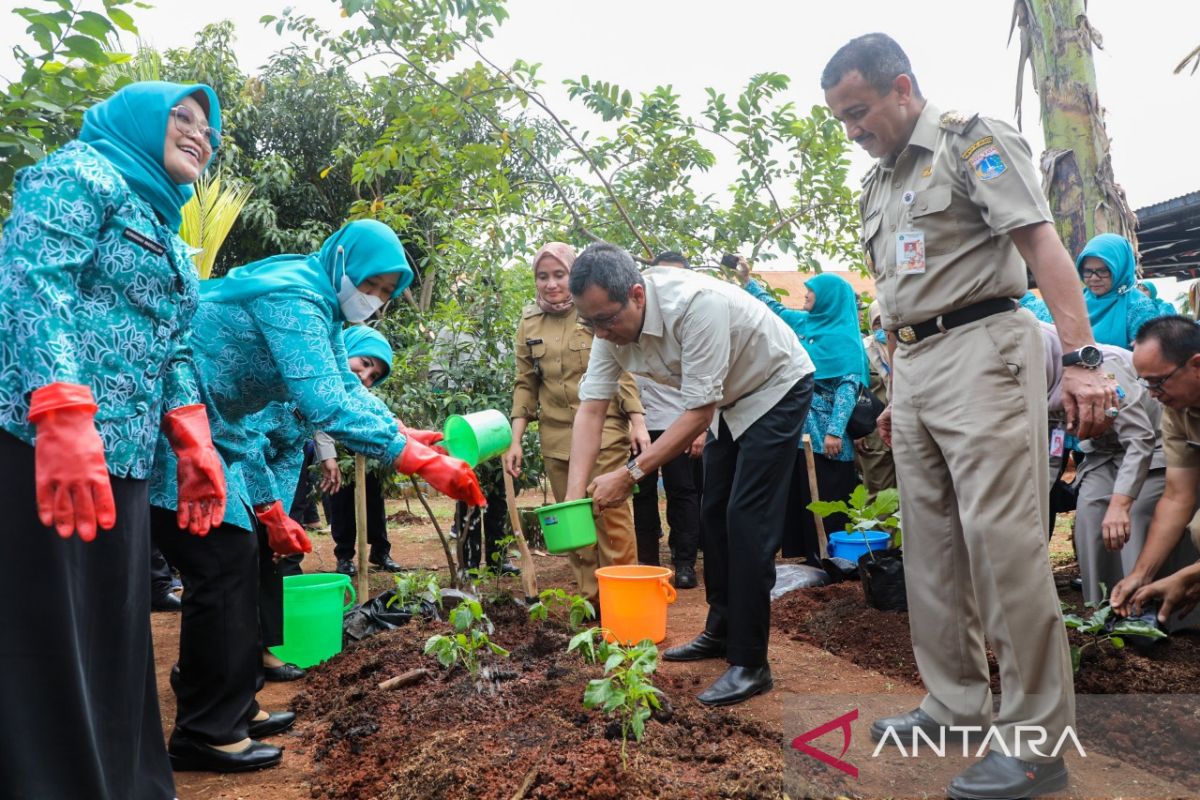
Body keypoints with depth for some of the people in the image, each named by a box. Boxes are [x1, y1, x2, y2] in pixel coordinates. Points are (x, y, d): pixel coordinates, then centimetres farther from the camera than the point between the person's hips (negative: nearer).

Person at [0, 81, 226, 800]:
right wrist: (64, 417, -27)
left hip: (122, 463, 9)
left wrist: (194, 444, 9)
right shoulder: (82, 173, -1)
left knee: (113, 636, 12)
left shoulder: (167, 236, 25)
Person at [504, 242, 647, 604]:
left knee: (612, 516, -3)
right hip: (556, 438, 4)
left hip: (604, 431, -3)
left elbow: (622, 371, 0)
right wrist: (516, 440, 6)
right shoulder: (529, 323, 8)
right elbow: (525, 384, 11)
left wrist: (638, 422, -7)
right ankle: (591, 600, 18)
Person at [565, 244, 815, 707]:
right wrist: (575, 495, -26)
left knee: (747, 520, -13)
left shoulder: (696, 304, -38)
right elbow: (591, 408, -16)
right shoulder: (612, 323, -15)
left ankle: (750, 664, -6)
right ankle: (721, 631, 26)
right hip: (732, 400, 8)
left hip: (777, 388, -8)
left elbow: (698, 413, -34)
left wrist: (631, 473, -37)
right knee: (715, 514, 11)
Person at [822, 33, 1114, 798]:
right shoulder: (877, 185, 20)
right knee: (932, 548, 9)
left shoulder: (971, 139, -2)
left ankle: (1037, 738, 0)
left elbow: (1043, 245, -12)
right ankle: (956, 707, 20)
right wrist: (896, 391, 19)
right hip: (913, 366, 8)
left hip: (980, 347, -8)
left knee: (1003, 541, -10)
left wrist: (1082, 359, -21)